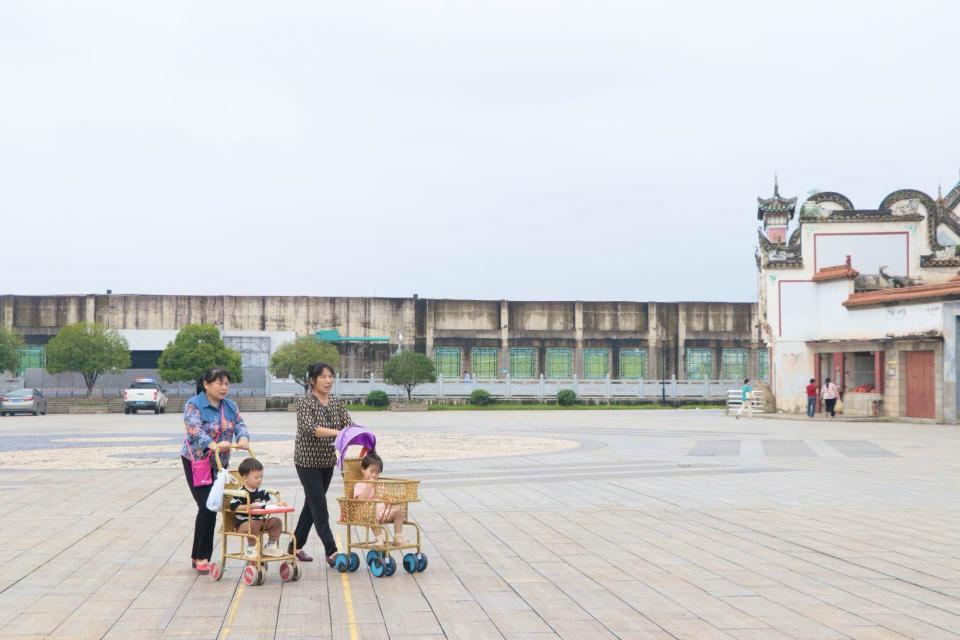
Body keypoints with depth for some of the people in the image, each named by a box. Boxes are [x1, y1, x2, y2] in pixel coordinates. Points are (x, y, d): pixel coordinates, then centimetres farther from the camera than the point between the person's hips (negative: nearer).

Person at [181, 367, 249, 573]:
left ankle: (200, 556, 15)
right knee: (207, 507, -13)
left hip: (220, 464, 6)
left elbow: (239, 424, -4)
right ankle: (201, 556, -2)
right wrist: (214, 445, -46)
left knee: (213, 508, 4)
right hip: (196, 463, -6)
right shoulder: (193, 405, -13)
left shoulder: (230, 405, 6)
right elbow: (196, 431, -27)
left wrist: (243, 438, -29)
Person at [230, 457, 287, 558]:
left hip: (260, 520, 7)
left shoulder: (261, 492, 9)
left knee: (277, 521, -3)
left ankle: (271, 545, 9)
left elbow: (269, 501, 16)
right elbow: (233, 507, -22)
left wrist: (278, 504, -4)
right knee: (254, 524, -37)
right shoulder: (241, 493, -15)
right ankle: (251, 548, -17)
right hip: (243, 523, -7)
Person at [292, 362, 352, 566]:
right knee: (319, 507, -8)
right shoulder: (304, 402, -13)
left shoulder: (337, 403, 6)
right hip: (308, 461, -7)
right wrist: (337, 432, -38)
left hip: (327, 461, 7)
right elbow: (309, 428, -27)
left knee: (312, 504, 14)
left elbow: (349, 425, -3)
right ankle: (331, 552, -9)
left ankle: (296, 546, 27)